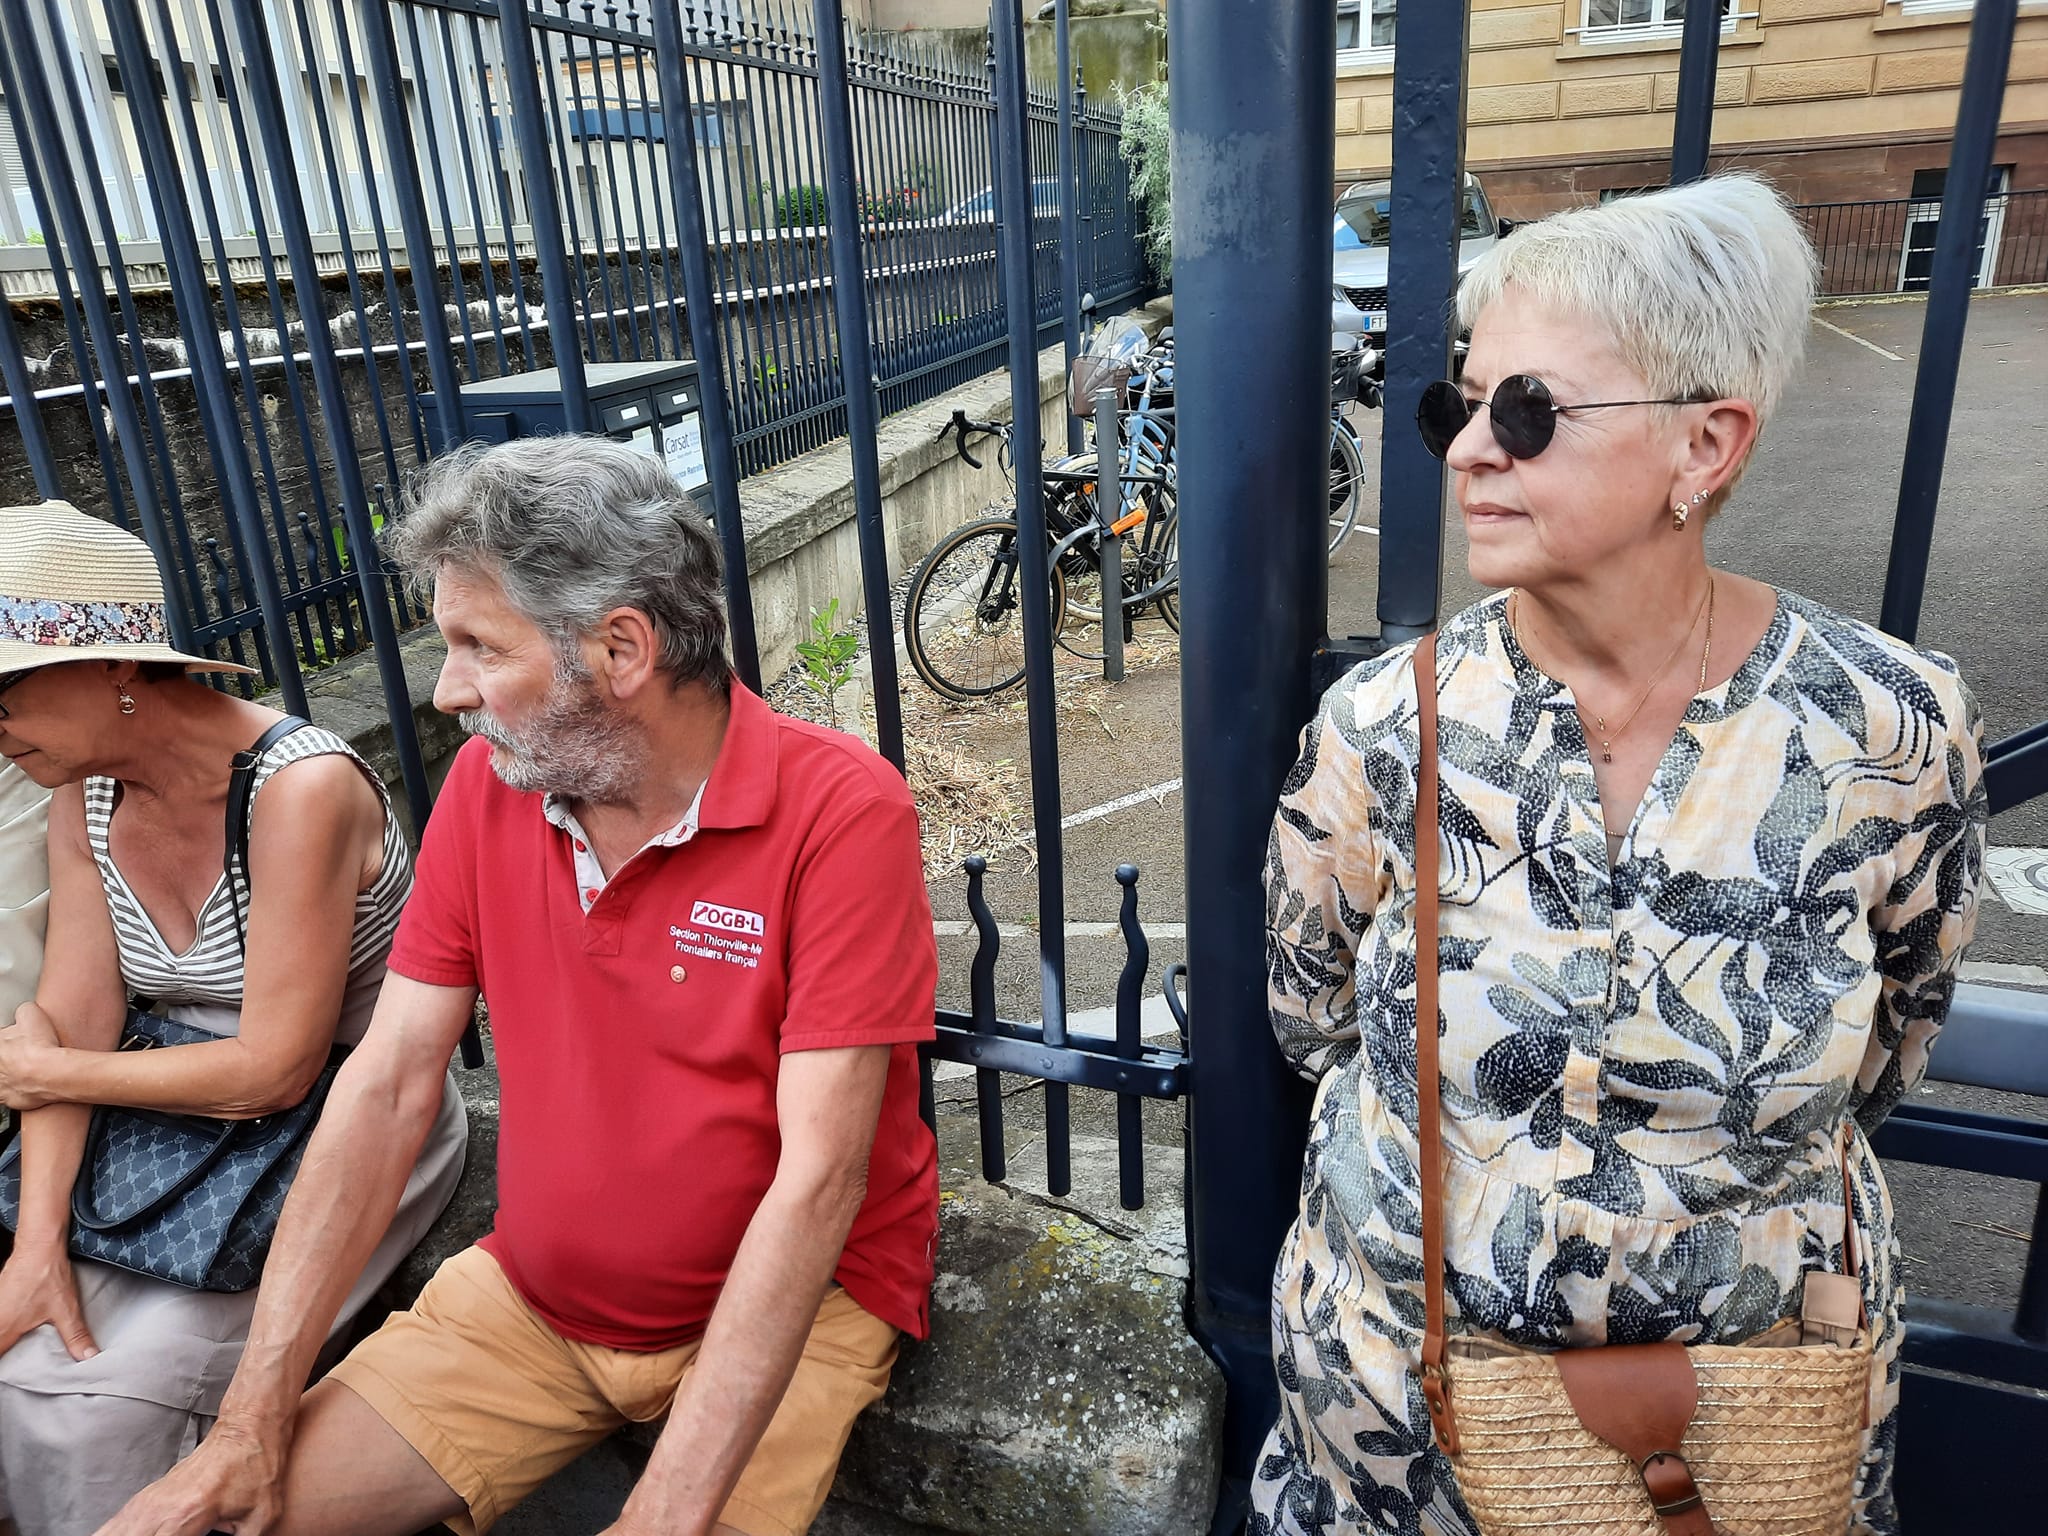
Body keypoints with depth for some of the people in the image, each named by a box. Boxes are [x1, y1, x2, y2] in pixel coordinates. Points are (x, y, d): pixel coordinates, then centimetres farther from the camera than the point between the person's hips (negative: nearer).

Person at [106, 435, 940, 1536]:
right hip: (528, 1295, 5)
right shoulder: (487, 783, -4)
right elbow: (387, 1084, -3)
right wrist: (255, 1413, -6)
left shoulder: (840, 811, -22)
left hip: (789, 1304, -4)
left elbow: (817, 1179, -24)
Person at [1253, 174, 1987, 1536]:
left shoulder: (1896, 728, -17)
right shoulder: (1385, 723, -17)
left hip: (1765, 1368, 1)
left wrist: (1739, 1174, 5)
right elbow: (1312, 1017, -2)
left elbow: (1891, 1040, 1)